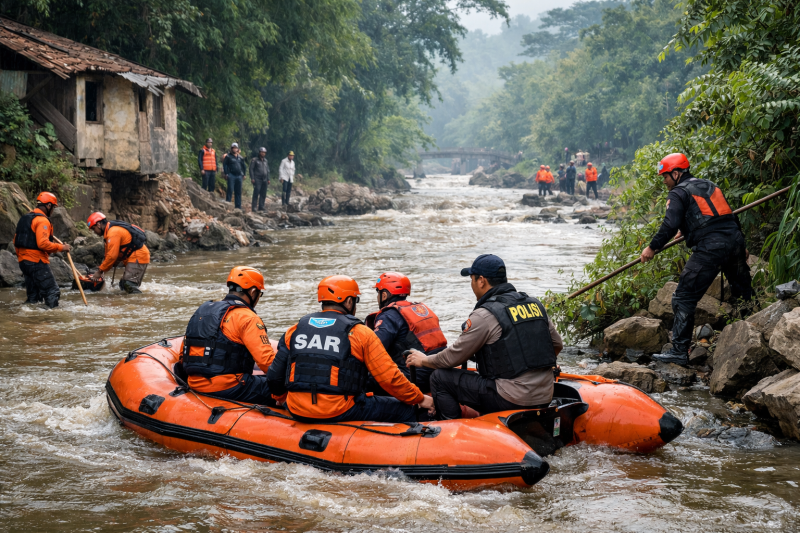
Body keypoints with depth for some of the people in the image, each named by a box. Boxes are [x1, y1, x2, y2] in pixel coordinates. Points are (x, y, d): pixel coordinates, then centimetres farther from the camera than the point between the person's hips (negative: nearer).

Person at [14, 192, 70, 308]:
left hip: (23, 262, 9)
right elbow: (42, 243, -23)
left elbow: (16, 241, 19)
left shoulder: (24, 219, 17)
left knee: (33, 296, 14)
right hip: (37, 262, -9)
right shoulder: (42, 221, -12)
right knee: (52, 292, -8)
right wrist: (61, 248, -14)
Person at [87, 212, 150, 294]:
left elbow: (112, 256, -22)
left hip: (138, 258, -11)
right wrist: (101, 271, 14)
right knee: (124, 285, 12)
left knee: (129, 285, -20)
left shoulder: (113, 232, -18)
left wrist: (100, 271, -13)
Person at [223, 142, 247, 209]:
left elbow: (244, 166, 24)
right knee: (230, 190, -10)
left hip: (239, 176, 5)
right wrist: (226, 173, -11)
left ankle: (238, 206, 9)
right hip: (231, 175, -5)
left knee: (238, 191, 6)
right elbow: (225, 165, -3)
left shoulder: (240, 157, 15)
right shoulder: (228, 156, 1)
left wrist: (244, 174, 17)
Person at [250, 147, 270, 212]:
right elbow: (251, 169, -3)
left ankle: (261, 207, 10)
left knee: (263, 194, 4)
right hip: (257, 179, -6)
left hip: (264, 180, 6)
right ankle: (254, 207, -12)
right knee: (256, 193, -11)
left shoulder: (266, 161, 18)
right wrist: (252, 178, -12)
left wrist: (268, 179, 16)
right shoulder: (254, 160, 0)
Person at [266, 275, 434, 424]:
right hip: (340, 413, -5)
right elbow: (389, 377, -3)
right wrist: (420, 399, 12)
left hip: (298, 413, 5)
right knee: (406, 411, 7)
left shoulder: (293, 331, 11)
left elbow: (275, 376, 15)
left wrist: (279, 397, 37)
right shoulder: (360, 333, -1)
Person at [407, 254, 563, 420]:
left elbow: (454, 356, -3)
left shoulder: (484, 316, -10)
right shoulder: (535, 304, 10)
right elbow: (557, 344, 18)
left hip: (512, 400, -8)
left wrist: (424, 360, 15)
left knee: (440, 378, 3)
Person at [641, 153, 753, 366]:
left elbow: (670, 225, -12)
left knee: (684, 298, -5)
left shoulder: (678, 193, 1)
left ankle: (679, 351, -9)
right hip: (735, 241, 8)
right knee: (743, 294, 22)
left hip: (709, 249, -8)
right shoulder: (709, 186, 25)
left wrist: (652, 248, -4)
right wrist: (741, 246, 35)